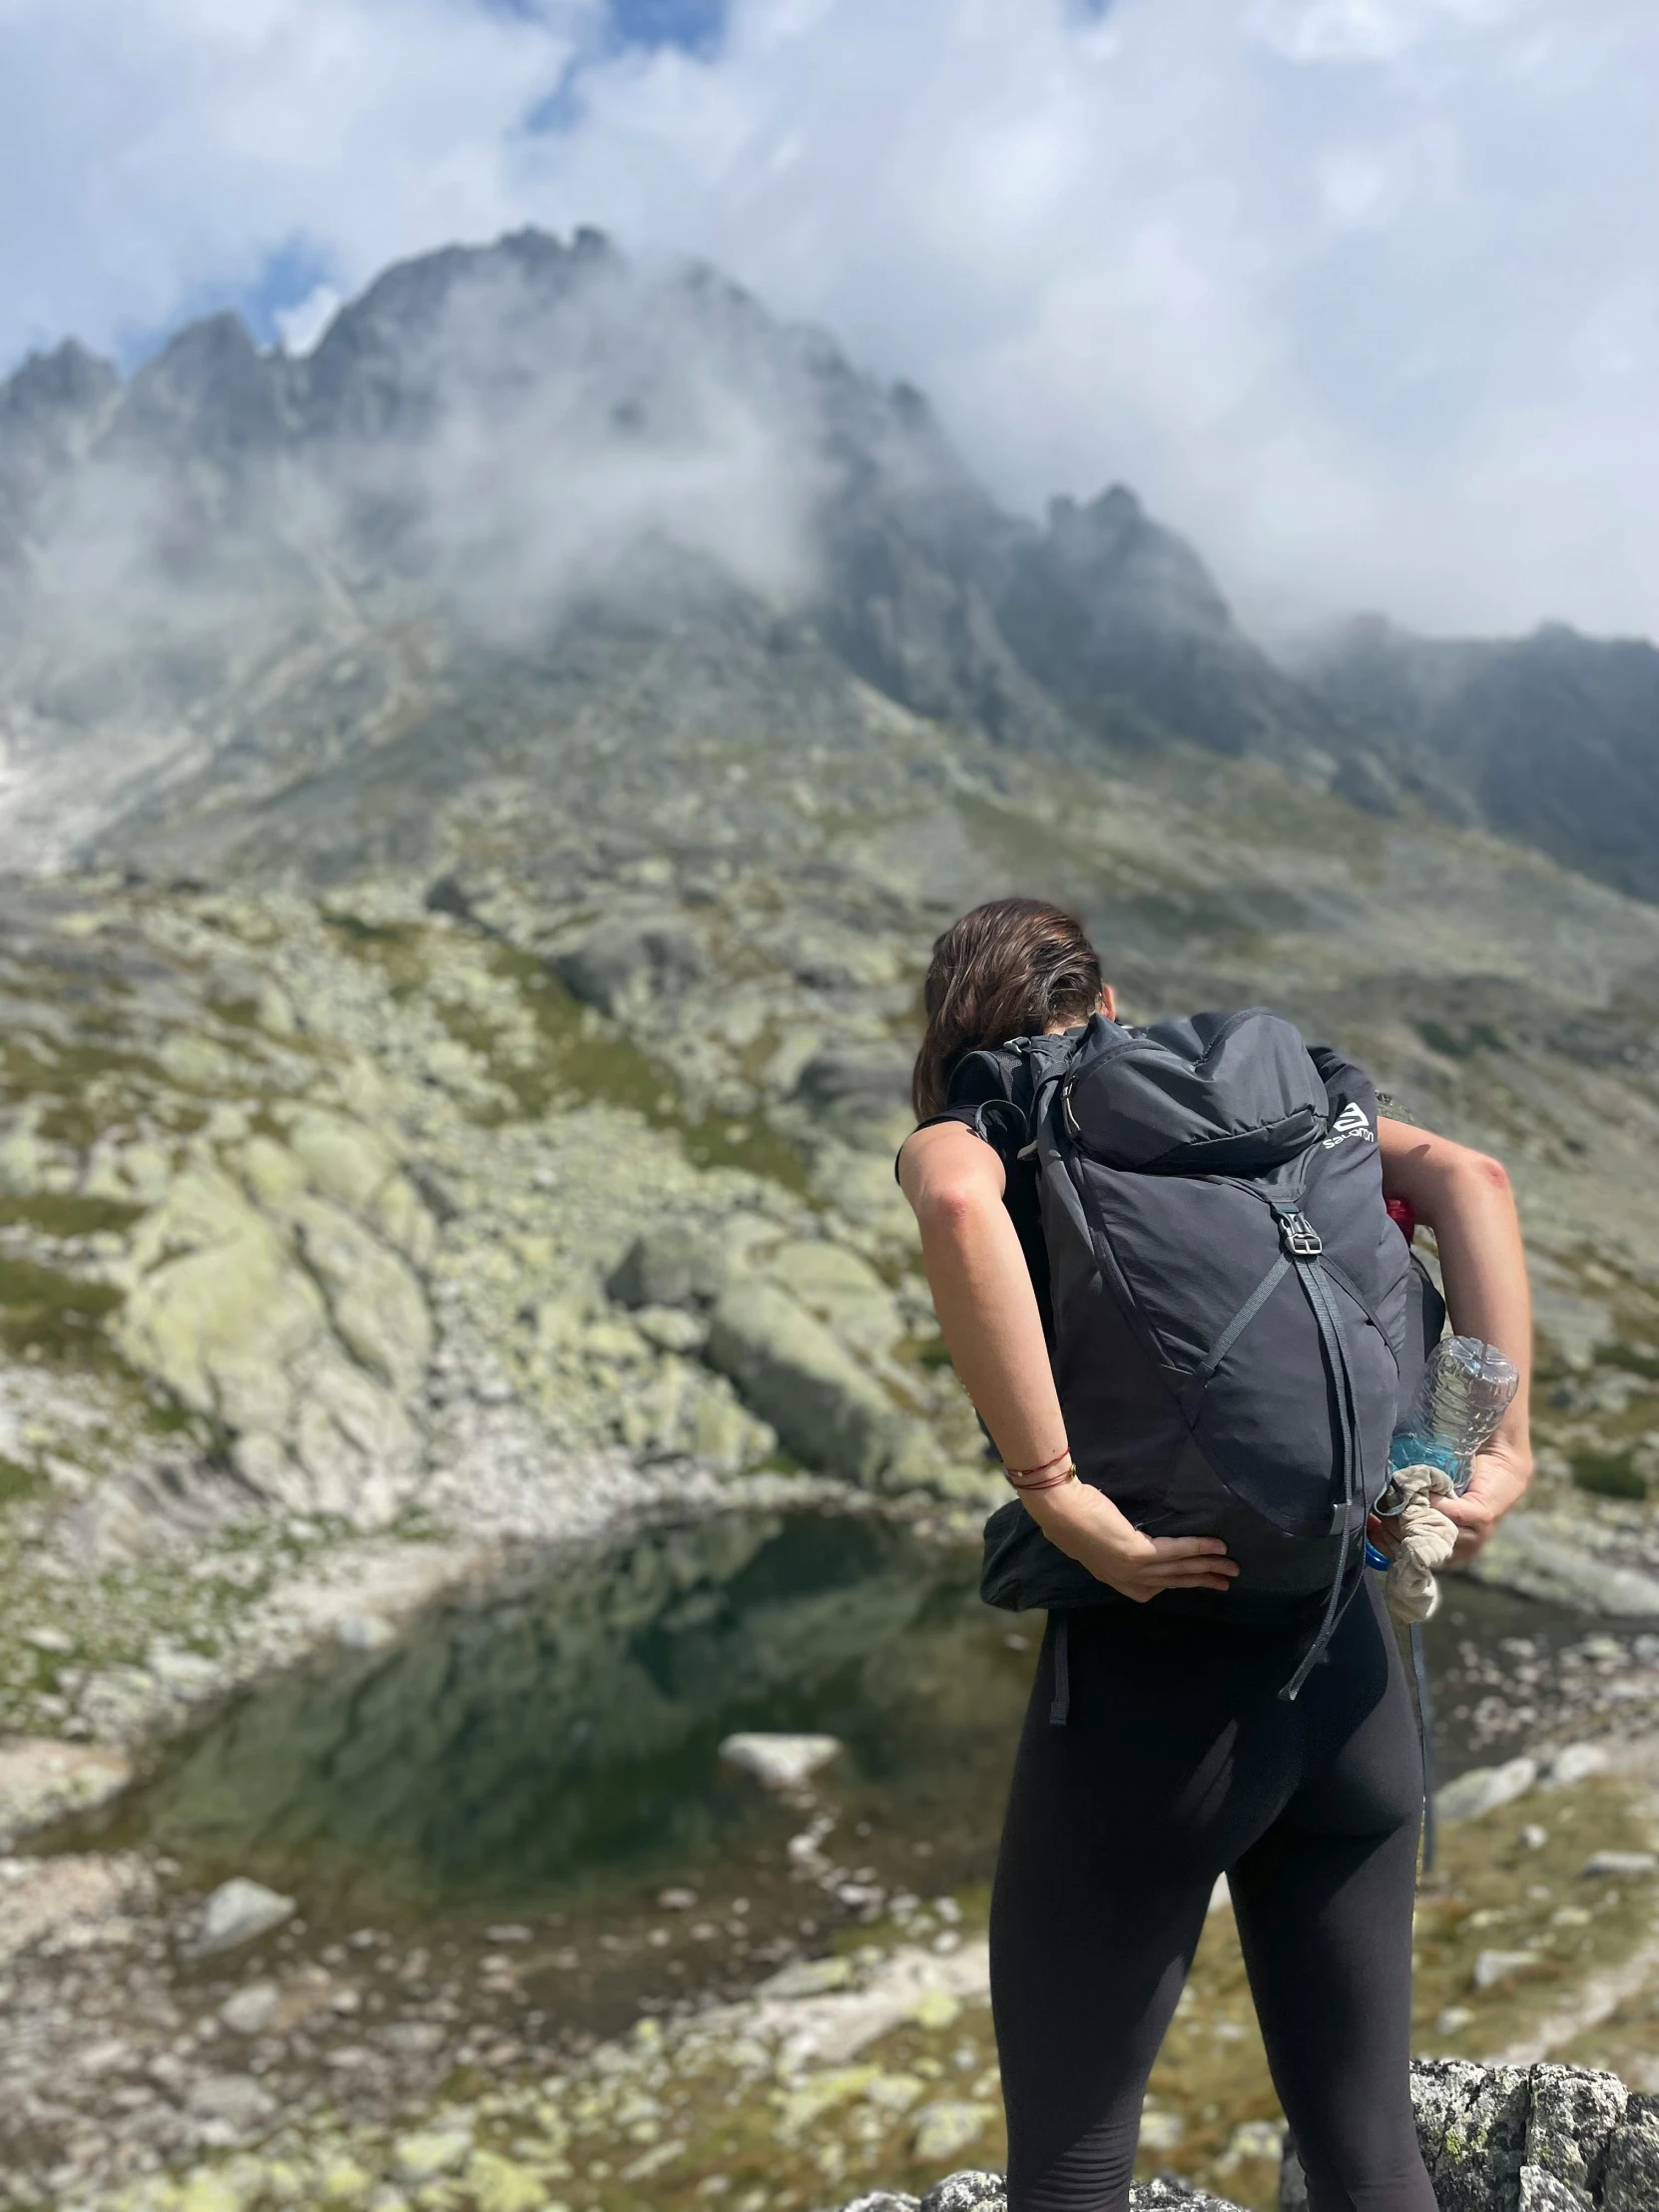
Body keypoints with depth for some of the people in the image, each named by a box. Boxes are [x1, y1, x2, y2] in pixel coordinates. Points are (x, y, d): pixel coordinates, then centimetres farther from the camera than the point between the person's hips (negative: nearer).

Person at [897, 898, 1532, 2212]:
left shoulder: (967, 1131, 1)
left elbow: (957, 1207, -25)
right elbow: (1467, 1177, -2)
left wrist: (1063, 1503, -23)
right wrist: (1504, 1450, -6)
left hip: (1152, 1678, -5)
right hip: (1354, 1672, 5)